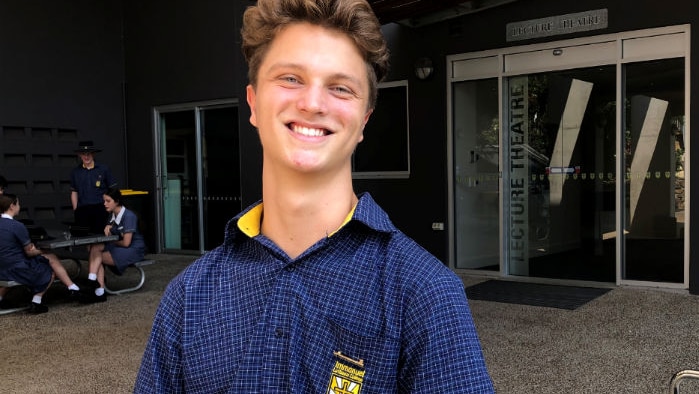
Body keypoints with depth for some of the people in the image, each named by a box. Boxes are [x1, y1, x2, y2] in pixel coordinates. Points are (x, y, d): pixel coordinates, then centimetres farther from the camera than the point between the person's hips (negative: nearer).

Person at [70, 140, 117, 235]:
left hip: (100, 209, -2)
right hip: (82, 211, 2)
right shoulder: (75, 172, 13)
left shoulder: (104, 169, 3)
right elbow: (74, 193, 18)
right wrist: (75, 210, 10)